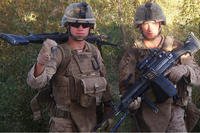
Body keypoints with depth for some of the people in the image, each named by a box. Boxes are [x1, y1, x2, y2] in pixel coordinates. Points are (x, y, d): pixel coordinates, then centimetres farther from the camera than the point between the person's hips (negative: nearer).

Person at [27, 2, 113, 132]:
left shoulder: (94, 51, 3)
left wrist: (109, 111, 12)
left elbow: (104, 81, 14)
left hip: (93, 121, 5)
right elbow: (36, 82, -29)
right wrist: (40, 64, -50)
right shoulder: (58, 53, -15)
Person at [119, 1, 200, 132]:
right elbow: (126, 85, -4)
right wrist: (132, 100, -27)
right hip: (147, 118, 0)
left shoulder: (177, 47, 4)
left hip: (175, 114, 0)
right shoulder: (132, 54, 1)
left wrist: (184, 70, -22)